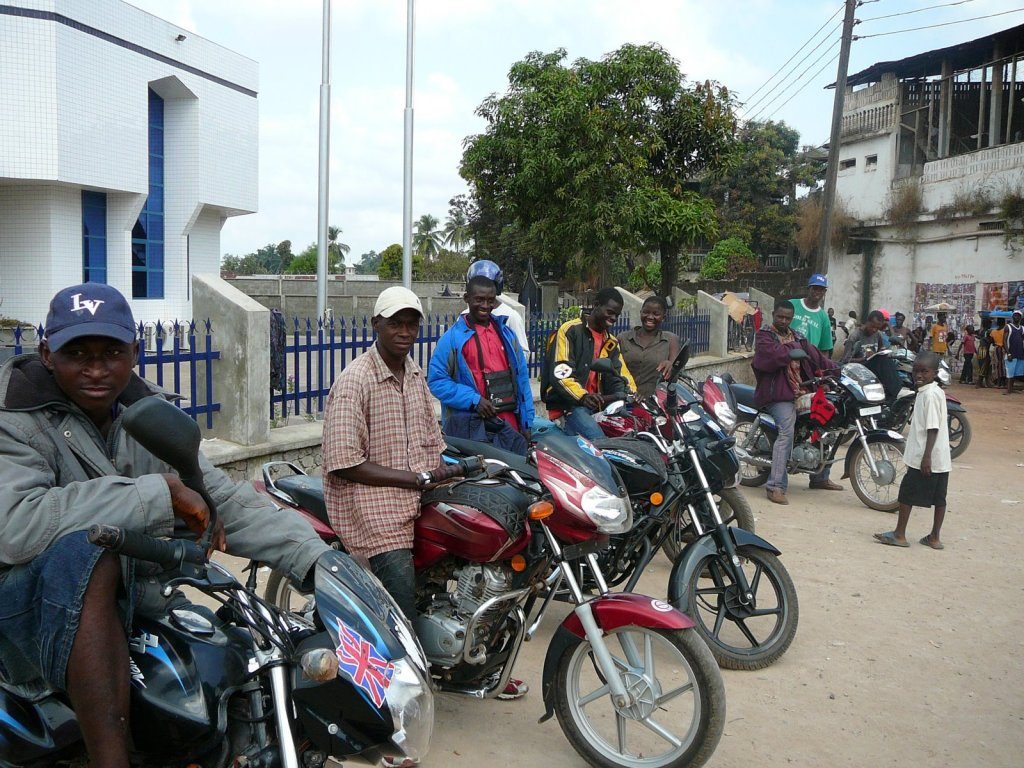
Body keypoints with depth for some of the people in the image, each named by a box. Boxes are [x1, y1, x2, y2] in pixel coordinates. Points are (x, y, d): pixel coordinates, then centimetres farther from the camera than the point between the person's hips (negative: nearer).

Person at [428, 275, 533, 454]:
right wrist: (474, 400, -13)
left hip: (510, 426, 4)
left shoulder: (506, 334, 15)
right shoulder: (453, 337, -1)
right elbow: (436, 381, -5)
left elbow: (521, 378, 15)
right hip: (471, 426, -4)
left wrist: (526, 422, 10)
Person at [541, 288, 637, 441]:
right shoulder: (570, 330, -2)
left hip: (598, 405, 7)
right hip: (569, 404, -7)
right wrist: (583, 396, -28)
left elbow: (621, 374, 14)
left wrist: (631, 394, -8)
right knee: (598, 439, -32)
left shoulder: (611, 342, 22)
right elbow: (559, 373, -13)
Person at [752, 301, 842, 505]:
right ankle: (776, 487, -24)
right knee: (786, 433, -24)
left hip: (801, 392, 8)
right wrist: (793, 349, -6)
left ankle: (819, 478, 28)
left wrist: (835, 369, -1)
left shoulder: (798, 337, 20)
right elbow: (775, 355, -21)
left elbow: (815, 356, 11)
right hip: (778, 394, -8)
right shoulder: (765, 336, -2)